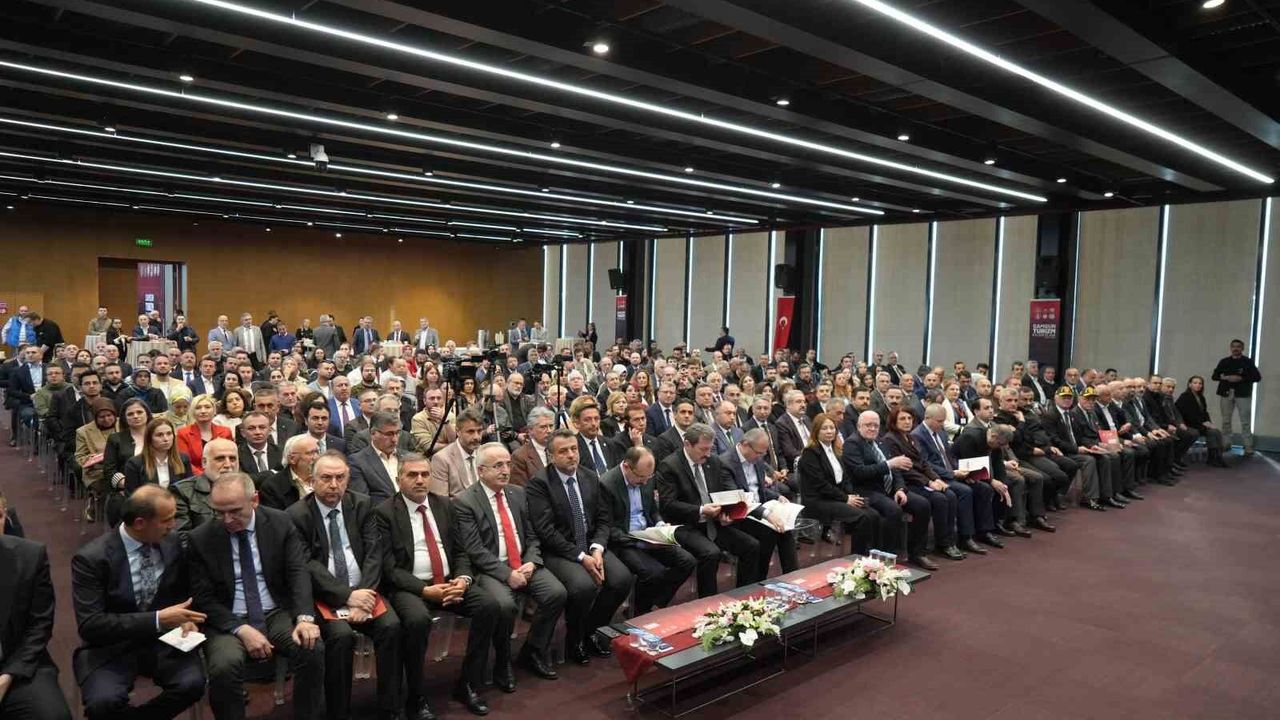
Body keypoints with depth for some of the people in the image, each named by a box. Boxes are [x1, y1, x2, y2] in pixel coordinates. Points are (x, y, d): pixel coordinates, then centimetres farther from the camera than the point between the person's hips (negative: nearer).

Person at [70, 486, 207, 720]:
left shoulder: (172, 542, -2)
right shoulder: (91, 558, -16)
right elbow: (90, 625, -20)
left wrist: (186, 617, -8)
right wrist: (157, 619, -27)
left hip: (163, 639, 3)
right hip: (112, 647, -3)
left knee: (192, 684, -25)